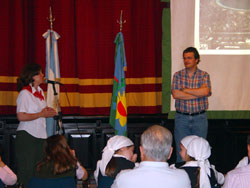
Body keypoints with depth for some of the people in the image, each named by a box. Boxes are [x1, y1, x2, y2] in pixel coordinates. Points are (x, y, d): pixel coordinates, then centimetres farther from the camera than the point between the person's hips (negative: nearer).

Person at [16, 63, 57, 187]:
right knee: (27, 170, -5)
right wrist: (41, 114, -15)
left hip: (40, 135, 8)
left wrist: (48, 112, 3)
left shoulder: (40, 91, 14)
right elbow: (21, 116, -20)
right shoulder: (24, 93, -10)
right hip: (26, 135, -7)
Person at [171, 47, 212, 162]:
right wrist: (198, 93, -11)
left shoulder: (204, 75, 3)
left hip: (199, 118, 0)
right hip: (181, 117, 0)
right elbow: (175, 94, -10)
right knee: (181, 150, 1)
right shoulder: (178, 75, 4)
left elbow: (205, 92, -16)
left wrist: (185, 90, -10)